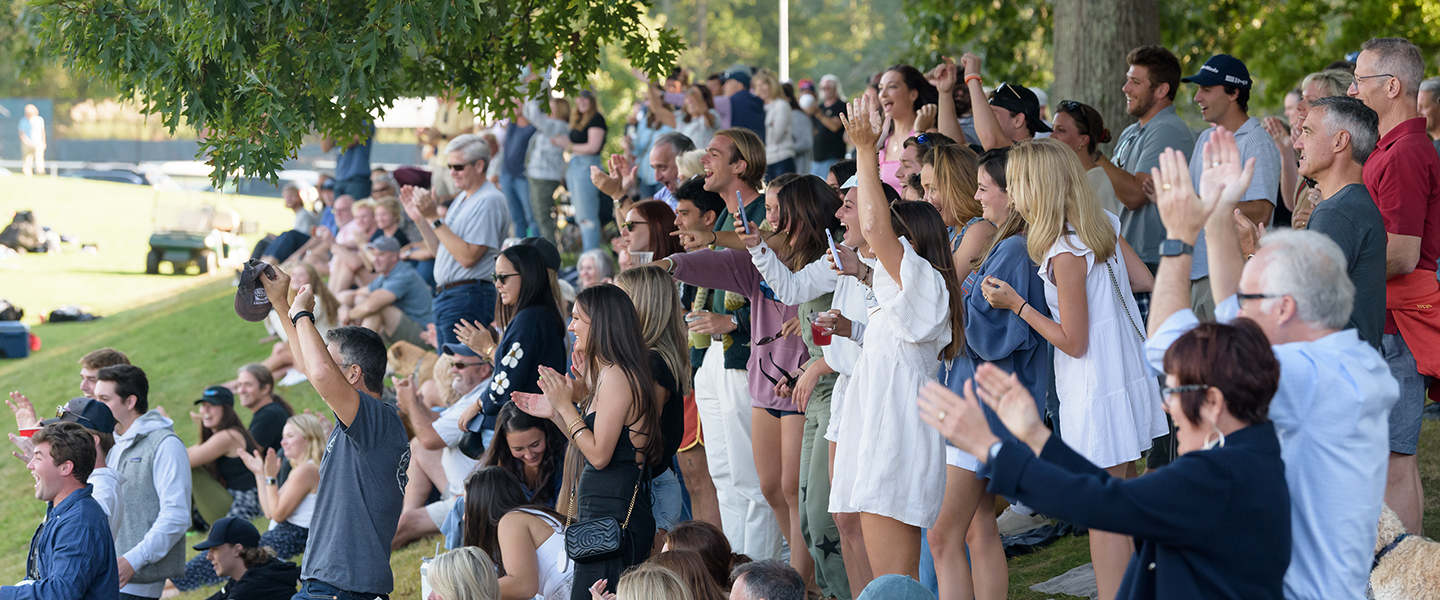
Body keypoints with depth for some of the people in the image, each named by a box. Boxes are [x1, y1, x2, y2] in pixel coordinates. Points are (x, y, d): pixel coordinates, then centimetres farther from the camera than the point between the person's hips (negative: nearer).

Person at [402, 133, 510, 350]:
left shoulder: (489, 201, -12)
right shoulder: (461, 199, 19)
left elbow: (467, 257, -20)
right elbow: (441, 251, 21)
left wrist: (434, 218, -19)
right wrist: (419, 218, 10)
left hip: (468, 298, -10)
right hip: (444, 296, 10)